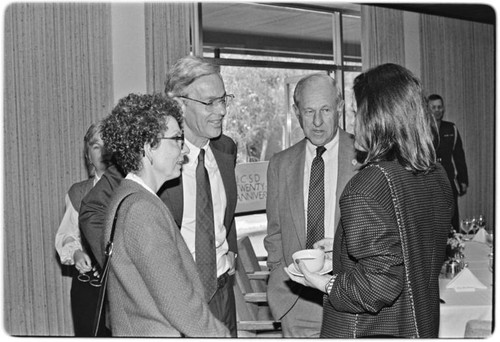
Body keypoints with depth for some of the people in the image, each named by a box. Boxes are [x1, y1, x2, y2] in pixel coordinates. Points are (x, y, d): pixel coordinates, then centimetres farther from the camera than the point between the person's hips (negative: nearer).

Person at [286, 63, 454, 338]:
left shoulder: (368, 185, -25)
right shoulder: (437, 175, -1)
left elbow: (379, 285, -26)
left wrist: (323, 283, -12)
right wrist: (343, 244, 15)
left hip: (370, 330, -8)